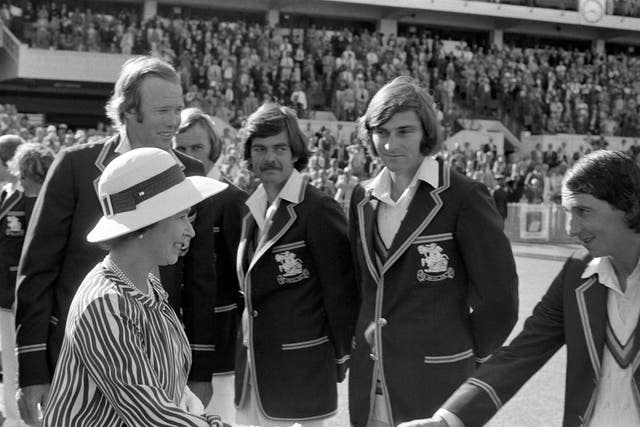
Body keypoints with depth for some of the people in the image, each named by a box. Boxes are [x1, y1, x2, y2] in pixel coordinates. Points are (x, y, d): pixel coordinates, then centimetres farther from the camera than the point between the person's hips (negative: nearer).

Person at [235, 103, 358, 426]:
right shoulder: (252, 210, 8)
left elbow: (340, 290, -11)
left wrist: (342, 357, -7)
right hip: (252, 367, 7)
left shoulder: (319, 209, -13)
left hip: (303, 366, -6)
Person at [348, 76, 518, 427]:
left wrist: (470, 355, -1)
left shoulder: (464, 197, -11)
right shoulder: (363, 198, 7)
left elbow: (499, 296, -10)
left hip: (436, 385, -5)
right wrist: (365, 335, 12)